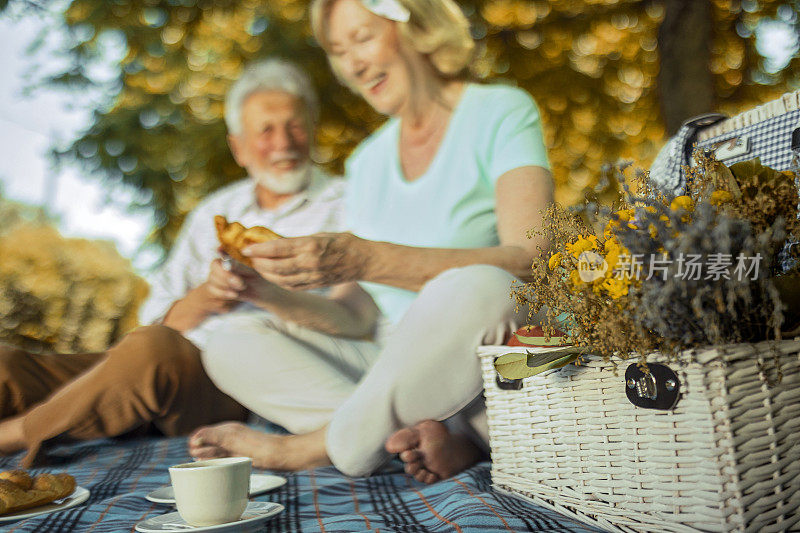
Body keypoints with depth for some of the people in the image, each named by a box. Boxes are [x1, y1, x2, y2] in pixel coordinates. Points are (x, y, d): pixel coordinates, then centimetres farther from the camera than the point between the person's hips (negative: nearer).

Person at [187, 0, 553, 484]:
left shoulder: (502, 113, -4)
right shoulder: (367, 162, 13)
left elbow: (532, 263, -22)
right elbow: (354, 315, 12)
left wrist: (368, 259, -30)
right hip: (396, 373, 6)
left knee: (474, 291, -37)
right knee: (228, 346, -6)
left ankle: (313, 449, -16)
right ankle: (438, 436, -22)